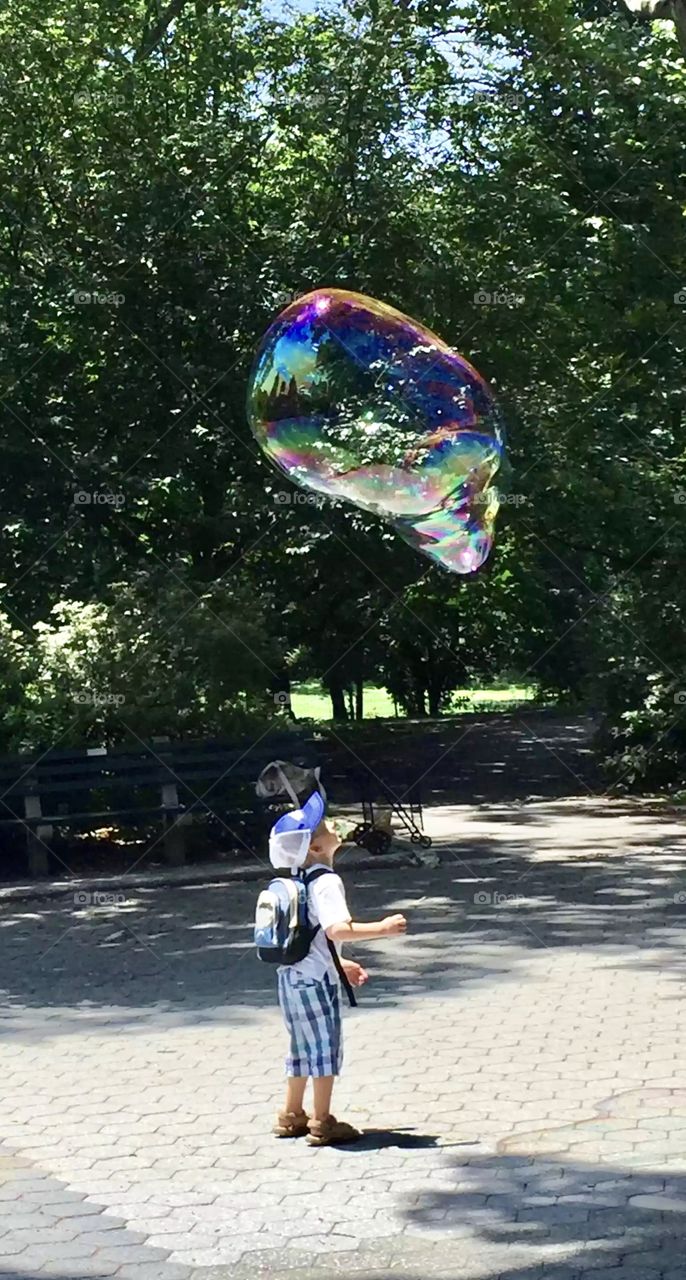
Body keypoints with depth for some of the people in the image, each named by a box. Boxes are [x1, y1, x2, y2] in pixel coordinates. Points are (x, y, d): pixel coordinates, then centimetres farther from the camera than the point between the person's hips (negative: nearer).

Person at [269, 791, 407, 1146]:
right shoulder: (326, 883, -18)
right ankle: (322, 1123, 7)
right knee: (325, 1047, 1)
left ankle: (291, 1116, 28)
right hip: (315, 979, -9)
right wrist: (381, 928, -28)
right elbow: (337, 929, -33)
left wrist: (340, 963, 23)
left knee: (303, 1047, 19)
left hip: (292, 975, 9)